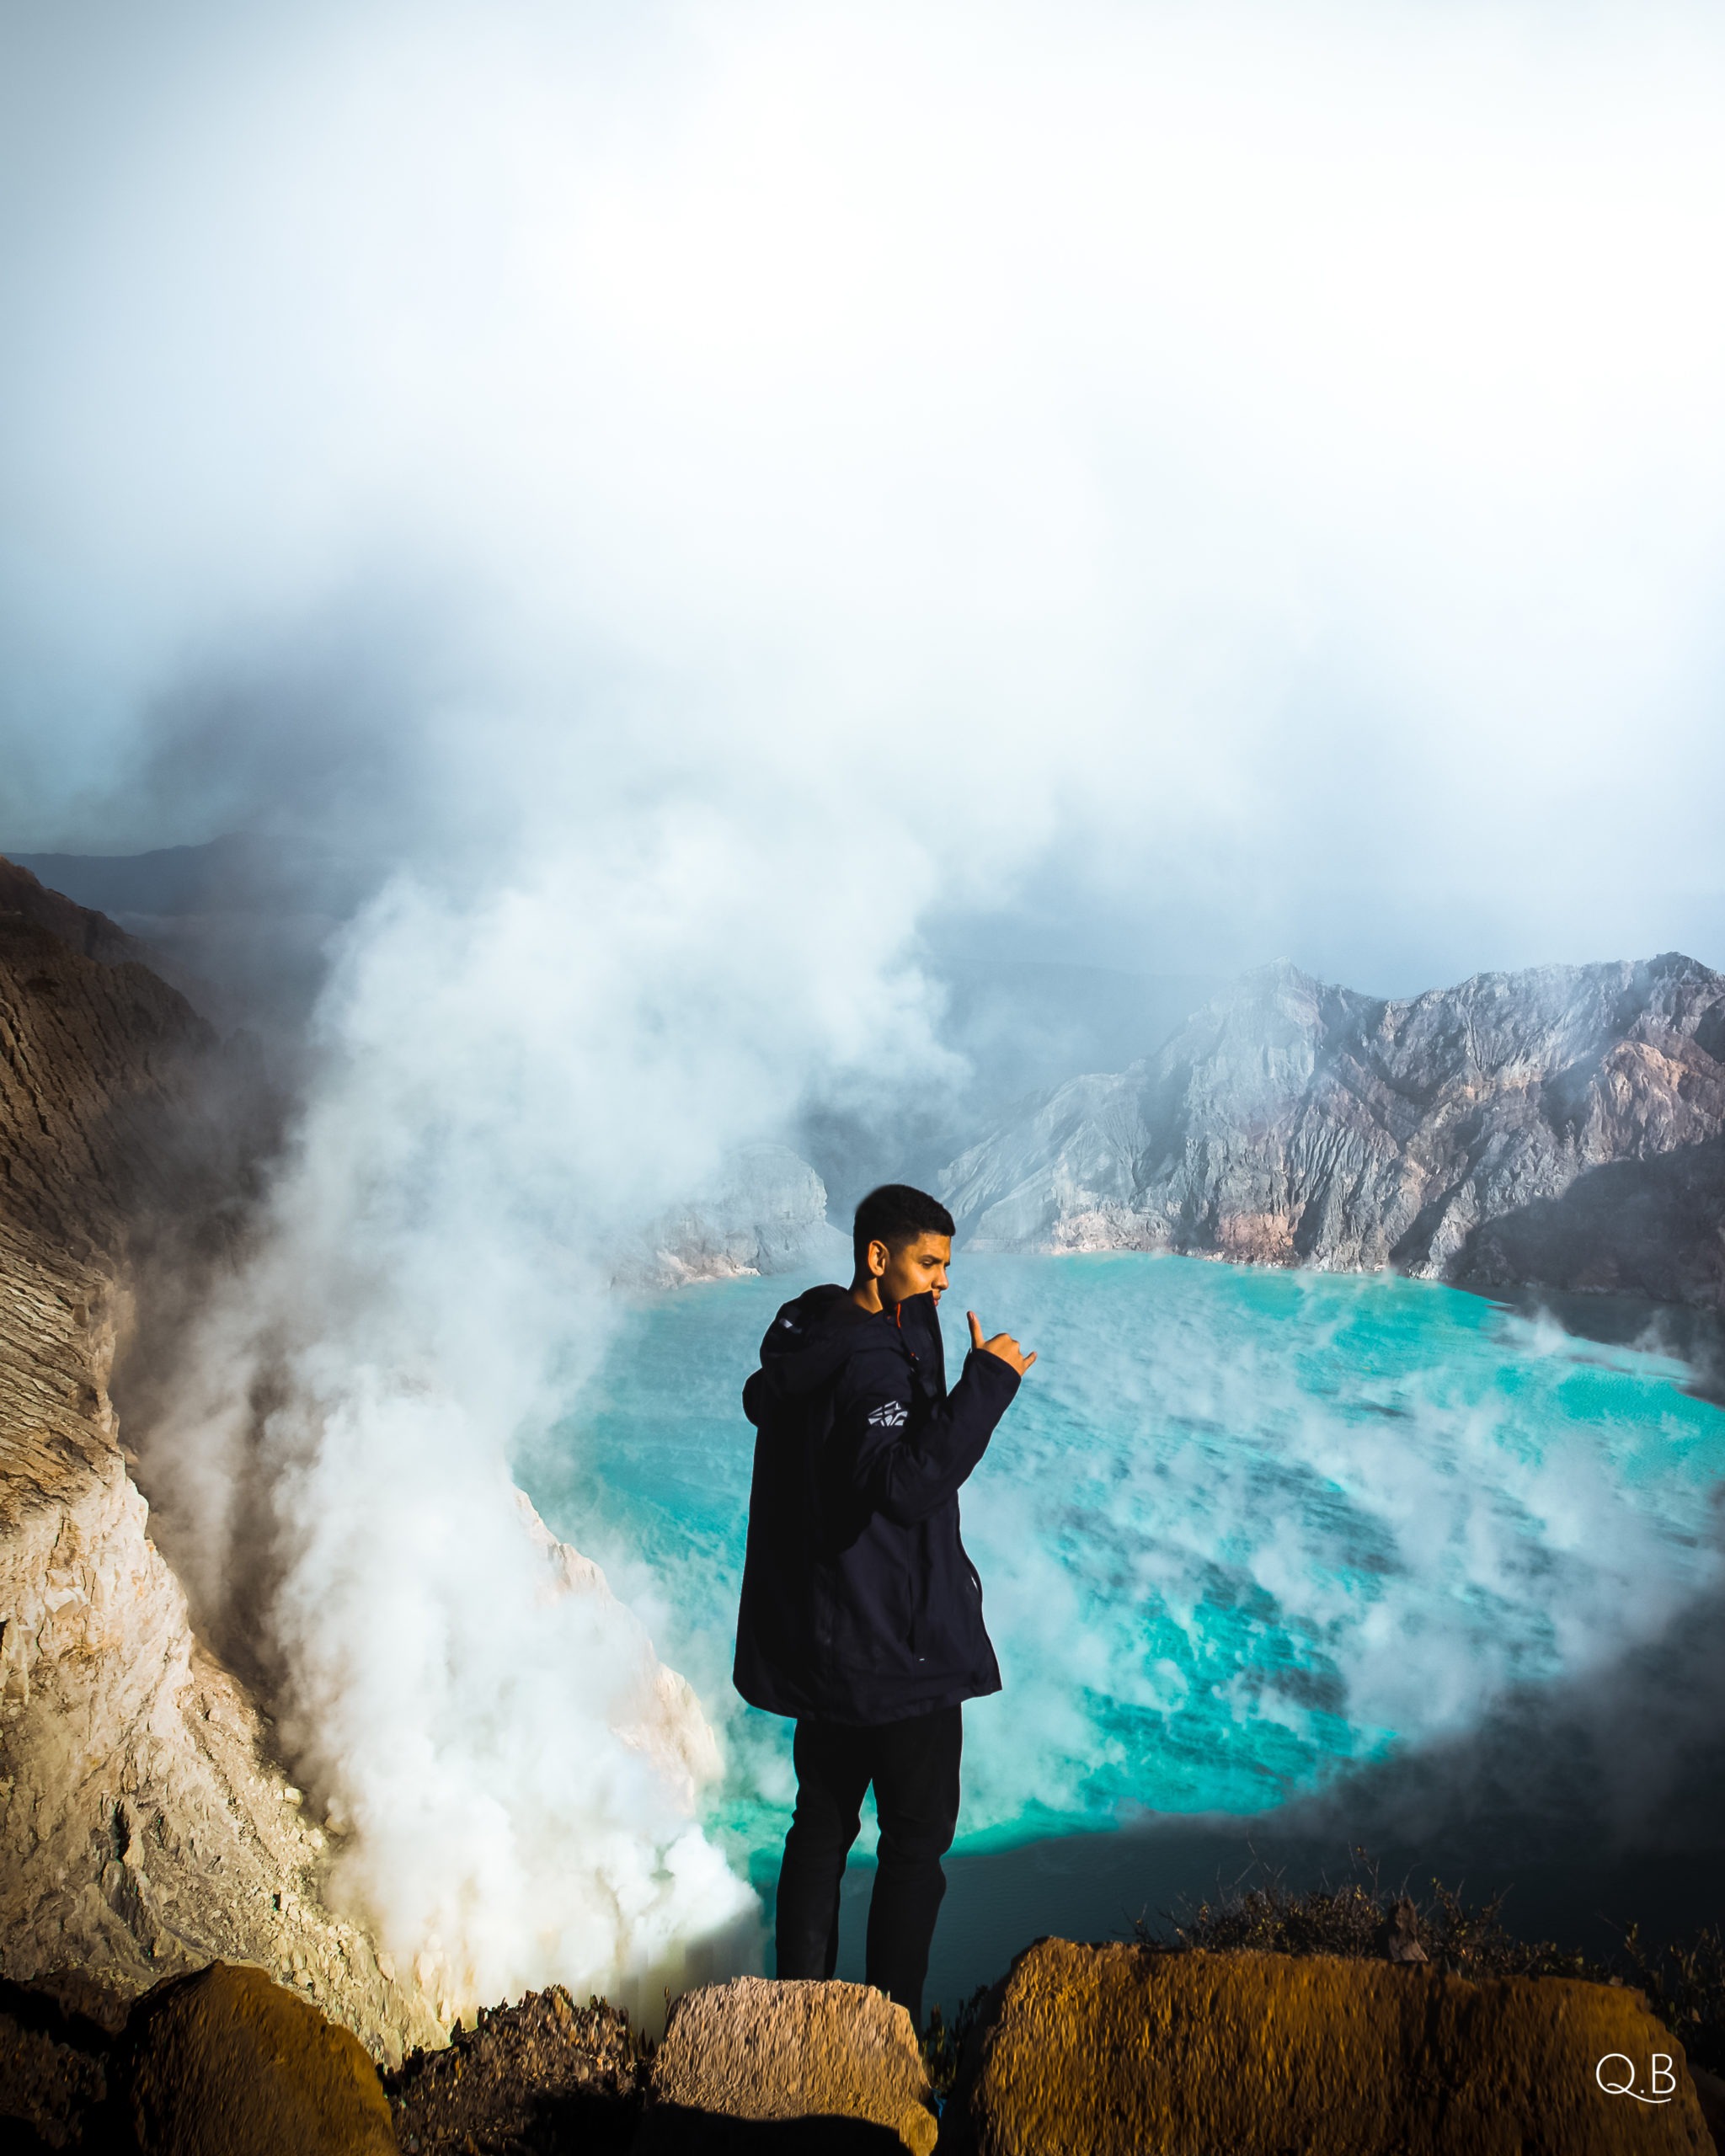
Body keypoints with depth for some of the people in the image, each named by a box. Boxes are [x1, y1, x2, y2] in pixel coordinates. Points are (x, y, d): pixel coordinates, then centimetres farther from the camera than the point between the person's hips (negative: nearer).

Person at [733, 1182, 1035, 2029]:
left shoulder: (804, 1336, 4)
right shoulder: (871, 1362, -24)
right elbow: (909, 1481, -36)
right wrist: (986, 1380, -31)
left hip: (817, 1635, 9)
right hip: (899, 1645, -9)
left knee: (821, 1822, 19)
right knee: (916, 1838, 7)